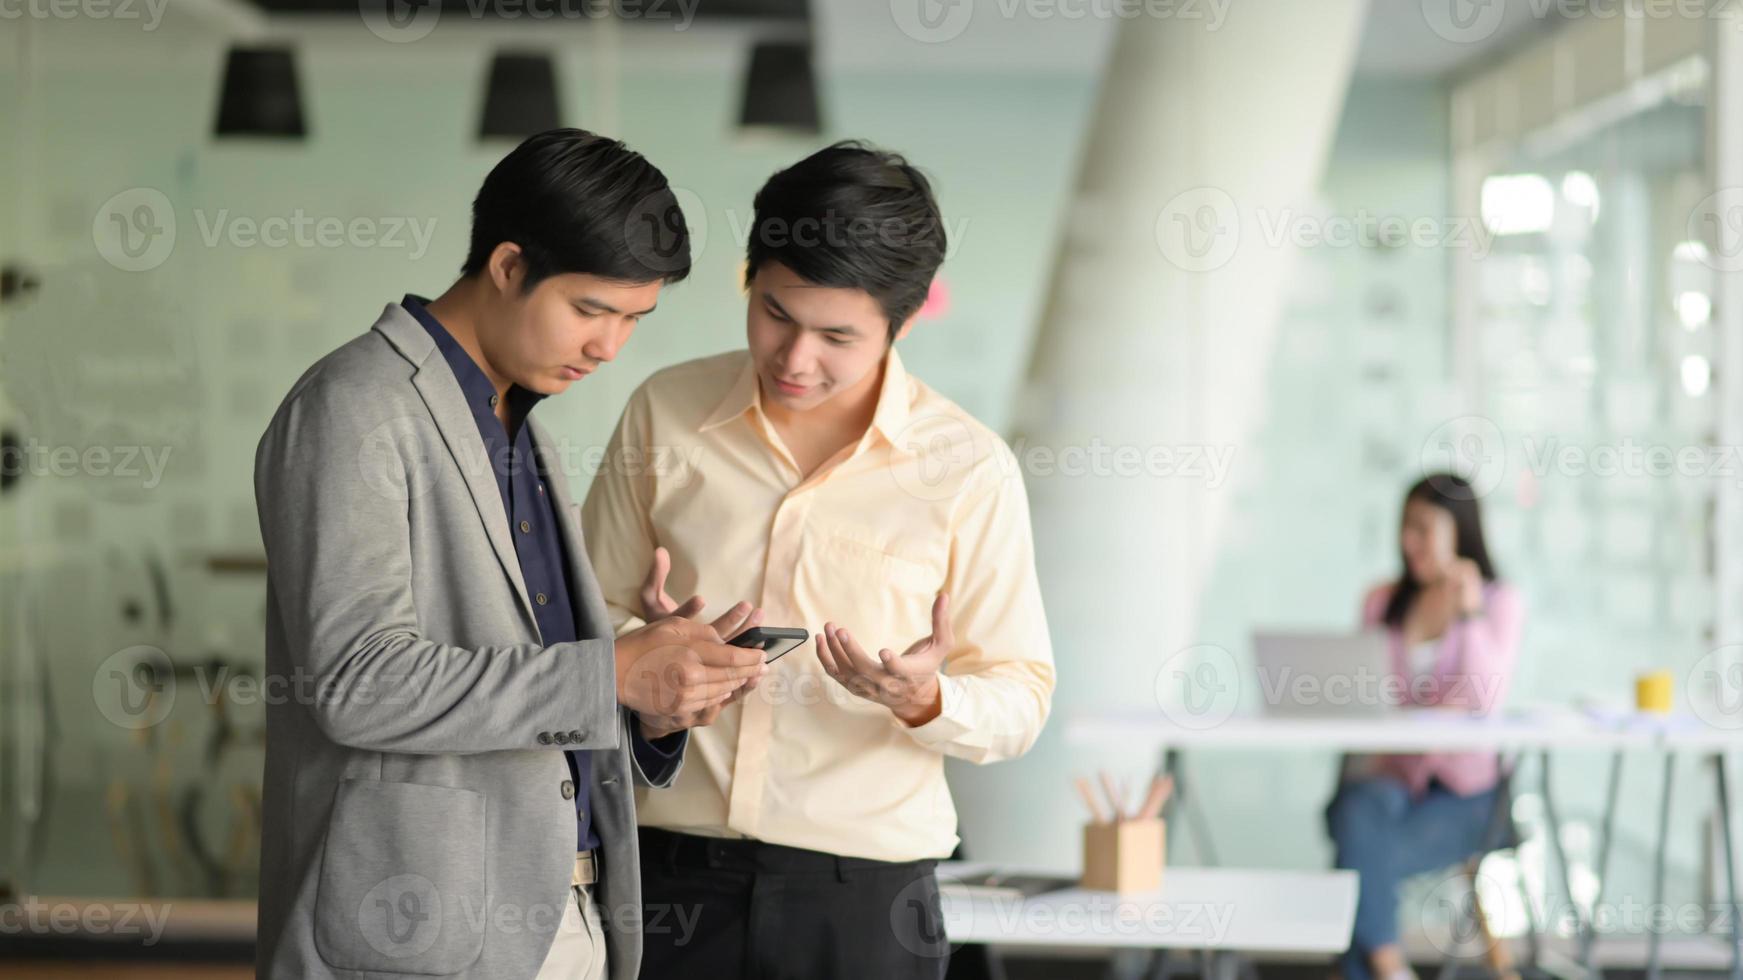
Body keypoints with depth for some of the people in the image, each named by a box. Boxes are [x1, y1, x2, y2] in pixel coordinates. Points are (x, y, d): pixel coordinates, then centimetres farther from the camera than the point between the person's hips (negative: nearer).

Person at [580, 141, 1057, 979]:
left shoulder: (969, 469, -4)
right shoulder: (664, 415, 2)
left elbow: (1020, 702, 0)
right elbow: (589, 619, 9)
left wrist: (926, 701, -20)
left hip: (862, 888, -1)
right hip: (668, 873, 2)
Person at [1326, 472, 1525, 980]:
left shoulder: (1499, 602, 2)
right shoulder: (1382, 601, 13)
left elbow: (1483, 700, -12)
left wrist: (1470, 613, -18)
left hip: (1459, 791, -3)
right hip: (1385, 771, 3)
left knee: (1359, 860, -29)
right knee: (1365, 807, -34)